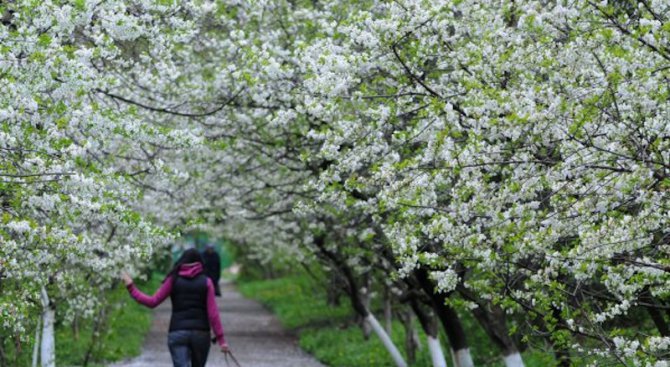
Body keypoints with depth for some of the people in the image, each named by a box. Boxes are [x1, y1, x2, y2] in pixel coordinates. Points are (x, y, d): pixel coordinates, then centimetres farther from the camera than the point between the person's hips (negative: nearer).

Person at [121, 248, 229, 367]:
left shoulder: (173, 280, 2)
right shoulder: (206, 282, 2)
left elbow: (152, 302, 0)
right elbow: (212, 313, -4)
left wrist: (131, 287, 8)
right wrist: (221, 339, -2)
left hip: (177, 333, -1)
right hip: (201, 334, 1)